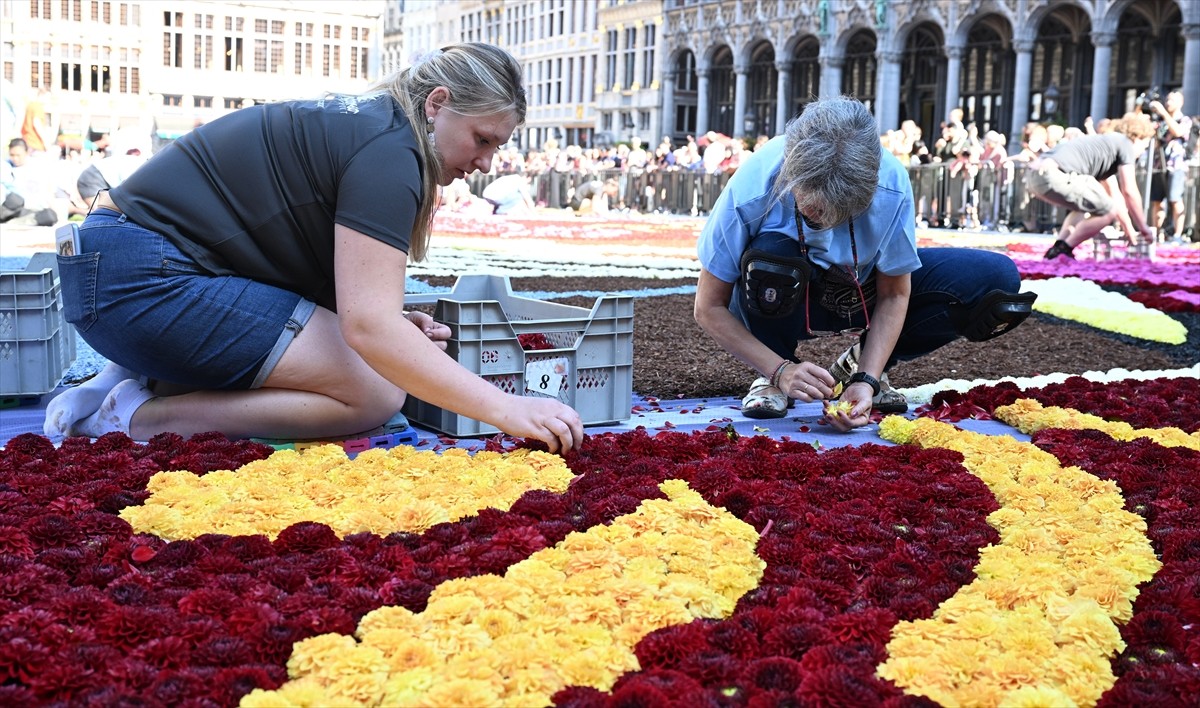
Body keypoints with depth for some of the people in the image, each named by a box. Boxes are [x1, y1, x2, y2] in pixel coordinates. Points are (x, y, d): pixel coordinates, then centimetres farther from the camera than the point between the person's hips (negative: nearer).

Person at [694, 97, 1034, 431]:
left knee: (996, 277, -17)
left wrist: (866, 379, -27)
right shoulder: (751, 191, -33)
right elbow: (709, 308, -23)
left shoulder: (891, 185, -29)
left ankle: (859, 366, 0)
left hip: (862, 290, 3)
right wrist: (781, 371, -32)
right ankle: (772, 378, -11)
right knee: (770, 253, -40)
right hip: (780, 297, -2)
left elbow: (893, 295, -16)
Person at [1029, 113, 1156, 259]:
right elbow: (1129, 192, 7)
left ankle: (1058, 247, 16)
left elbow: (1115, 197, 40)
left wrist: (1130, 233, 43)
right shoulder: (1125, 143, 10)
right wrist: (1144, 229, 17)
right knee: (1108, 211, 1)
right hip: (1053, 175, -9)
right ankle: (1062, 250, 2)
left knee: (1085, 206, 31)